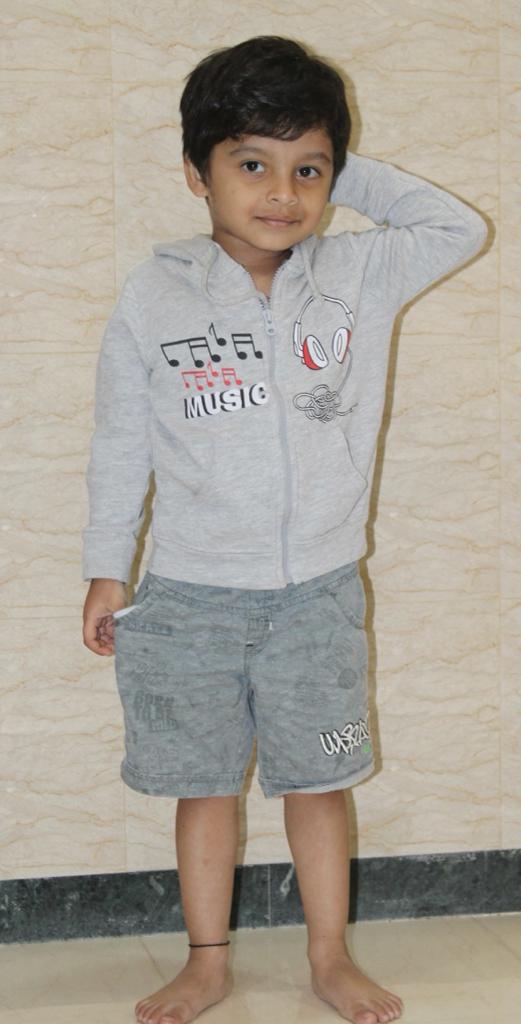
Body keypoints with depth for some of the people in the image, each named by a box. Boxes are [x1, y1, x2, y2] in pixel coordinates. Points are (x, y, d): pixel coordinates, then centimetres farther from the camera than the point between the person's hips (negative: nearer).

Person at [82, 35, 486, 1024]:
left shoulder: (359, 276, -3)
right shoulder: (154, 295, -6)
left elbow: (460, 227, 3)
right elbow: (121, 443, 1)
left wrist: (347, 175, -2)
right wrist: (106, 569, 4)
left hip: (318, 593, 1)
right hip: (190, 596, 0)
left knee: (318, 783, 11)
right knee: (204, 785, 11)